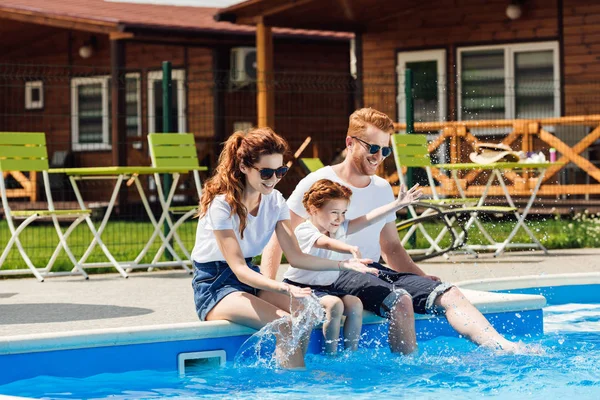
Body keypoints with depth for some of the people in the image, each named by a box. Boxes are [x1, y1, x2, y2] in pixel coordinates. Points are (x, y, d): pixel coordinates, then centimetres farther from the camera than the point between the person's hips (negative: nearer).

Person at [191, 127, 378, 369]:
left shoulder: (275, 201, 1)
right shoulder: (222, 205, -20)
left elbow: (295, 256, -4)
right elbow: (239, 269, -26)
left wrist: (342, 265, -18)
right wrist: (284, 288, -41)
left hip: (250, 279, 6)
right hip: (215, 287, -6)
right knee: (285, 323, -29)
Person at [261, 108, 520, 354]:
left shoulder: (382, 189, 16)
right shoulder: (318, 184, -4)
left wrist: (422, 278, 6)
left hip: (373, 271, 6)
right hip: (334, 275, -6)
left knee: (448, 294, -16)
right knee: (399, 299, -34)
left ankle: (504, 348, -29)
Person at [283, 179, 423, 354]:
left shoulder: (340, 228, 2)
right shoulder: (305, 231, -21)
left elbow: (368, 219, -8)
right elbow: (327, 243, -42)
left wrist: (397, 204, -20)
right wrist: (350, 249, -62)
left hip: (327, 287, 7)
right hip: (301, 287, -7)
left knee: (355, 304, -16)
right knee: (334, 304, -30)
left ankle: (351, 351, -10)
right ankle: (330, 354, -21)